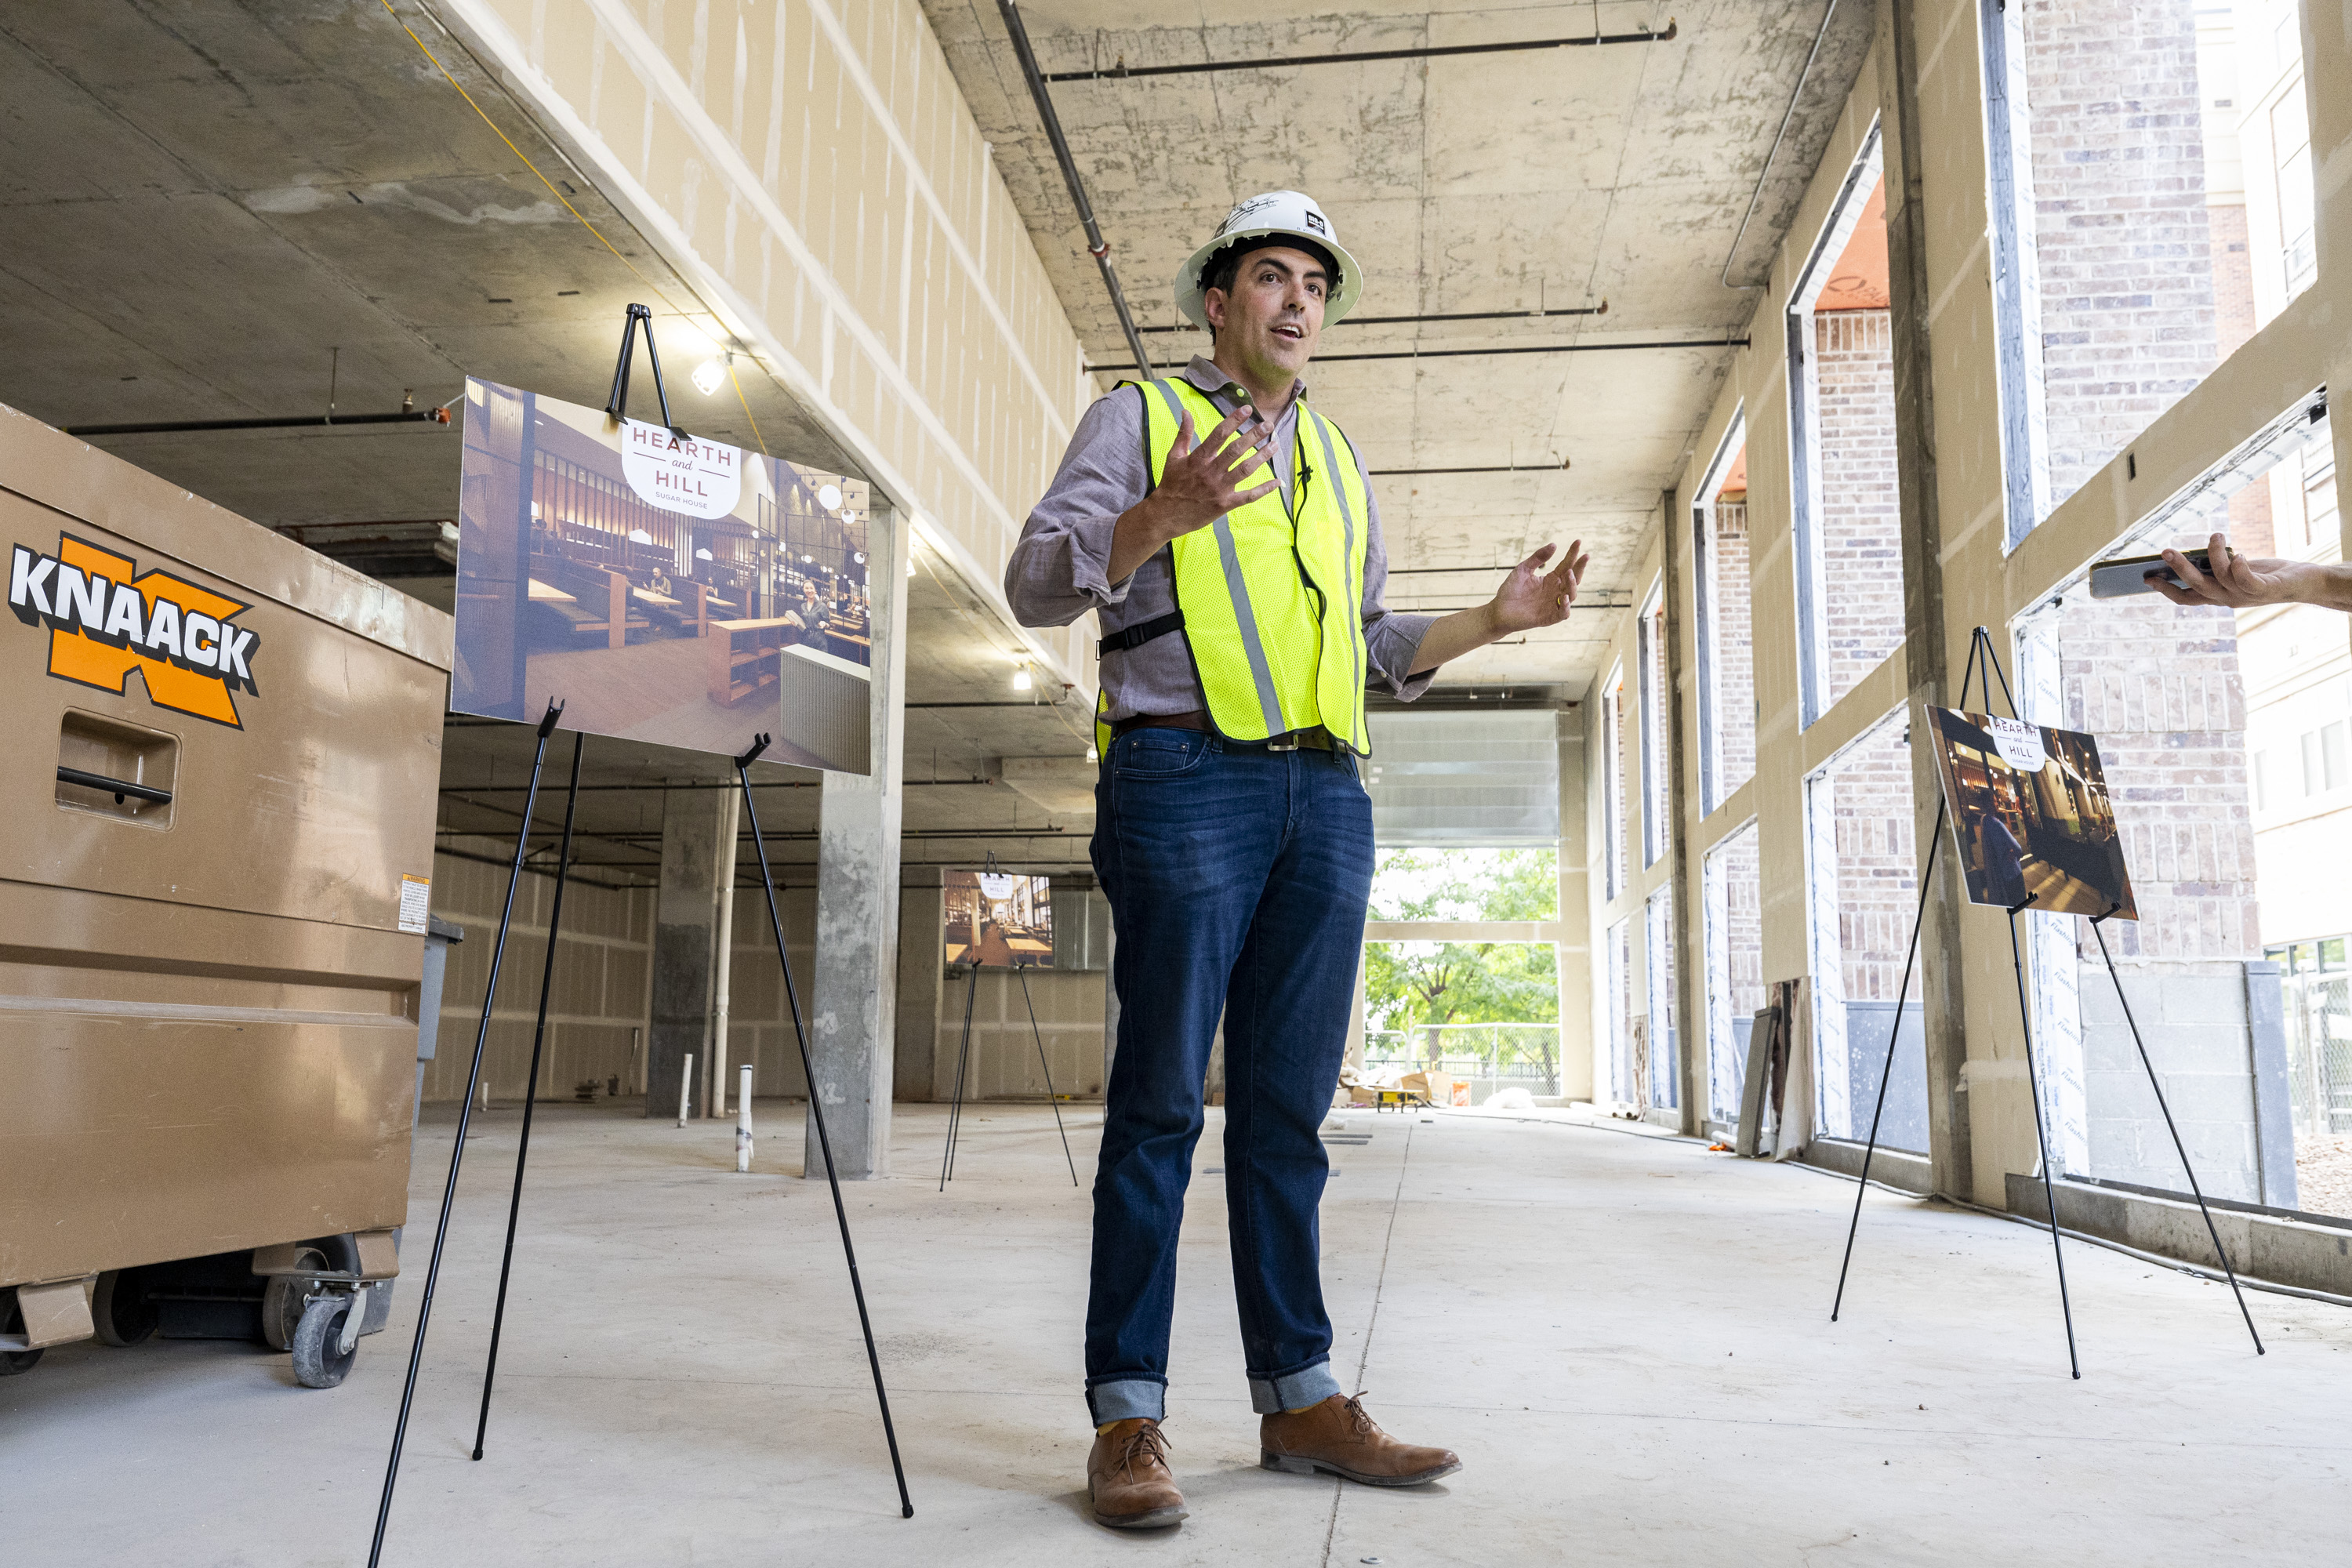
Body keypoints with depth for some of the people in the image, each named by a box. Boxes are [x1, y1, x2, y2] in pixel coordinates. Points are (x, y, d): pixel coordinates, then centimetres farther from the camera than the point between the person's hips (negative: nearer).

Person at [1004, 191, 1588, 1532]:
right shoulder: (1141, 418, 9)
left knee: (1289, 1107, 7)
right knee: (1161, 1100, -5)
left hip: (1326, 794, 5)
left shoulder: (1339, 461, 26)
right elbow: (1036, 583, -2)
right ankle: (1128, 1413, 1)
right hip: (1185, 779, -5)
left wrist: (1496, 618, 14)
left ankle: (1299, 1394, 14)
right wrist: (1163, 513, -19)